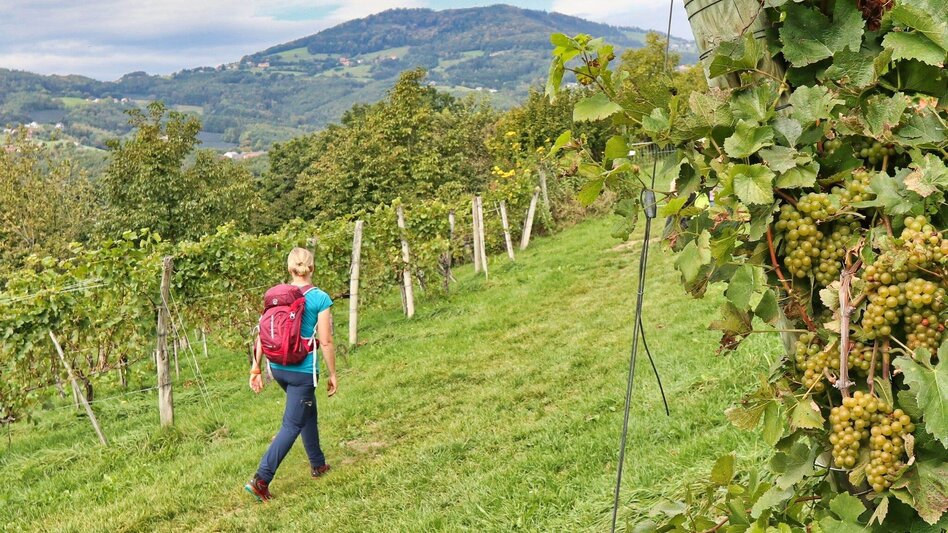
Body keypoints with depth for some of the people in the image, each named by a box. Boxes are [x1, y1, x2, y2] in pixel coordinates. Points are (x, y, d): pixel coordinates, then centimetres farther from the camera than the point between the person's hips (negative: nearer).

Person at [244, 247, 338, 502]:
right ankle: (260, 479, -9)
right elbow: (326, 342, -11)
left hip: (278, 367, 6)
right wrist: (333, 374, 0)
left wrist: (255, 370, 8)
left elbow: (262, 336, 1)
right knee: (292, 425, 0)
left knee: (308, 412, 26)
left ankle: (318, 464, 40)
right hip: (303, 370, -6)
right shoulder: (320, 299, -11)